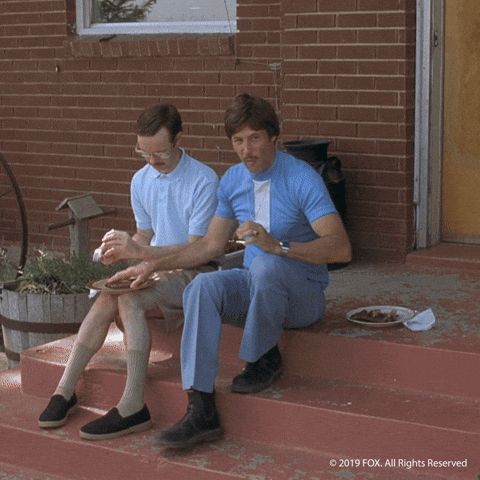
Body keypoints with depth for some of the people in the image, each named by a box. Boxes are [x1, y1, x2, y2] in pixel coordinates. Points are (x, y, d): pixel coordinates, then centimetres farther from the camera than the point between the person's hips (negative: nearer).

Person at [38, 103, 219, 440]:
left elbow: (197, 250, -15)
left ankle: (133, 407, -32)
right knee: (106, 301, -23)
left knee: (130, 300, -31)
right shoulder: (141, 181, 10)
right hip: (156, 272, 6)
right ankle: (64, 391, -19)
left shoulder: (204, 181, -12)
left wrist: (139, 251, -24)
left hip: (194, 274, -6)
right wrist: (121, 251, -3)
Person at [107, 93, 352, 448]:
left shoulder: (302, 179, -15)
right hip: (254, 287, 6)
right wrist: (155, 265, 4)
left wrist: (277, 246, -37)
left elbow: (340, 248, -25)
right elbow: (212, 245, 14)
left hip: (303, 294, -5)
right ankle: (202, 412, -31)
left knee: (266, 265, -38)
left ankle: (265, 359, -12)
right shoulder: (233, 180, 6)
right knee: (202, 287, -26)